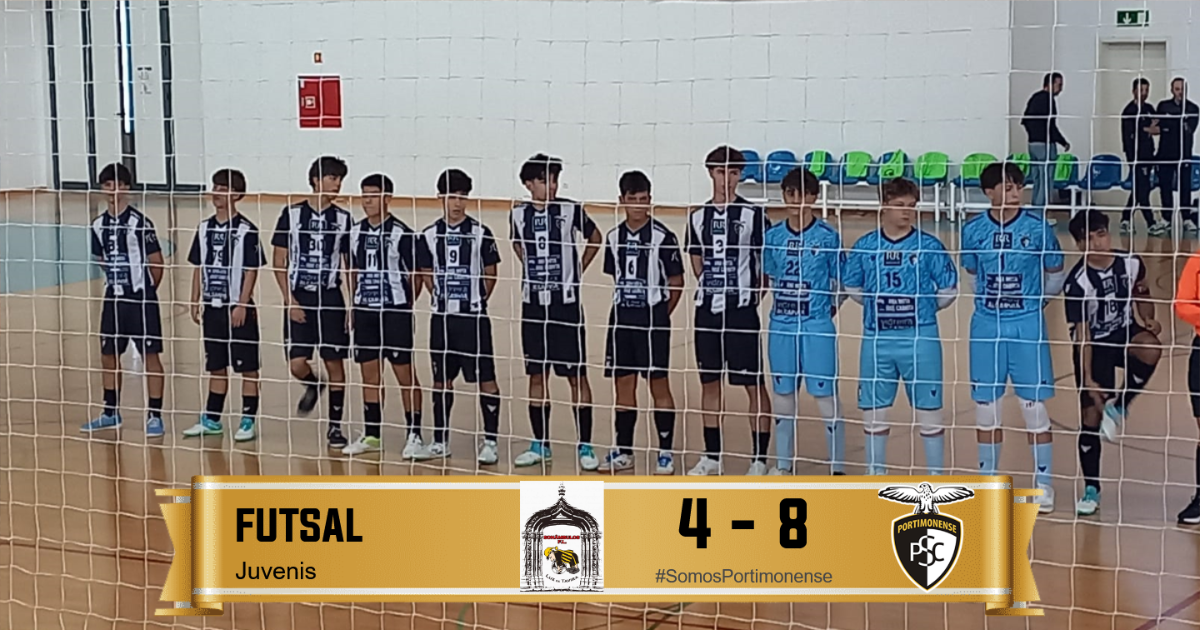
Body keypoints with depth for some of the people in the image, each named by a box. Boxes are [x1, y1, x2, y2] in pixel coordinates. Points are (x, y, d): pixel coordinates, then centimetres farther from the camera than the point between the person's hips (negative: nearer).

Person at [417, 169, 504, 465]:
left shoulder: (480, 233, -2)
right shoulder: (430, 235, 4)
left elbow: (490, 274, 3)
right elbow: (426, 274, 13)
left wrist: (476, 301, 3)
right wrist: (443, 298, 6)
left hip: (474, 318, -3)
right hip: (441, 318, 3)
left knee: (486, 379, -4)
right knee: (442, 379, 10)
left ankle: (490, 440, 3)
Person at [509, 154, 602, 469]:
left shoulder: (570, 210, -6)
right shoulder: (519, 214, 3)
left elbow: (595, 238, 8)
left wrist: (576, 271, 6)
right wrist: (535, 271, 11)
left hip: (566, 303, -3)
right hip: (533, 303, 3)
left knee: (577, 375, -1)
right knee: (536, 374, 8)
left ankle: (585, 446, 4)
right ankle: (540, 444, 17)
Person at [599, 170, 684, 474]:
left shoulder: (662, 237, -7)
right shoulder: (614, 238, 7)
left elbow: (676, 282, -2)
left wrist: (660, 314, 2)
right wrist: (625, 306, 9)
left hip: (653, 319, -4)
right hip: (621, 318, 5)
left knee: (659, 384, 0)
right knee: (623, 384, 9)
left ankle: (666, 452, 7)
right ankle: (623, 451, 18)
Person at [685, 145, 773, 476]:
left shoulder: (753, 214, -4)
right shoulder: (698, 216, 7)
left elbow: (766, 262, -1)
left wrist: (753, 296, 0)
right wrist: (712, 288, 11)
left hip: (742, 311, -4)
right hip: (707, 309, 4)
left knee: (754, 384, -1)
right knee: (709, 382, 11)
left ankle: (759, 460, 5)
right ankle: (712, 456, 21)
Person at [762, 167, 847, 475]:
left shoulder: (828, 236, -6)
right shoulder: (773, 236, 4)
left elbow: (841, 282, 2)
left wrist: (828, 309, -1)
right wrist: (783, 306, 9)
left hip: (817, 327, -4)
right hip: (781, 326, 4)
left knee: (827, 397, -2)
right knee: (782, 394, 12)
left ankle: (838, 467, 8)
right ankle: (783, 463, 25)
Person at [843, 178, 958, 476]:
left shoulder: (929, 246, -4)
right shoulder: (865, 246, 3)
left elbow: (949, 290, 2)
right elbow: (853, 288, 15)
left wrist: (922, 309, 4)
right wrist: (880, 306, 9)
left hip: (920, 339, -2)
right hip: (876, 340, 3)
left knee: (929, 410, 3)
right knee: (873, 409, 9)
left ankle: (936, 476, 14)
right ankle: (875, 473, 25)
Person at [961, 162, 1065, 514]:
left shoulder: (1038, 229, -4)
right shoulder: (973, 231, 0)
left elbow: (1055, 274, 10)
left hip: (1027, 326, -2)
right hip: (985, 327, 2)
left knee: (1034, 406, -1)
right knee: (986, 407, 8)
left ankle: (1043, 485, 10)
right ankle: (988, 483, 21)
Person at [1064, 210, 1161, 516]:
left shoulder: (1131, 263, -9)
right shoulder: (1078, 282, -20)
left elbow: (1143, 297, 11)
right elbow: (1082, 334, -19)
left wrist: (1148, 320, -9)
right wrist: (1087, 378, -22)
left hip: (1125, 334, 3)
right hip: (1094, 346, -3)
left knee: (1150, 349, -34)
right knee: (1090, 416, -4)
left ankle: (1118, 408, -10)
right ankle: (1091, 490, 12)